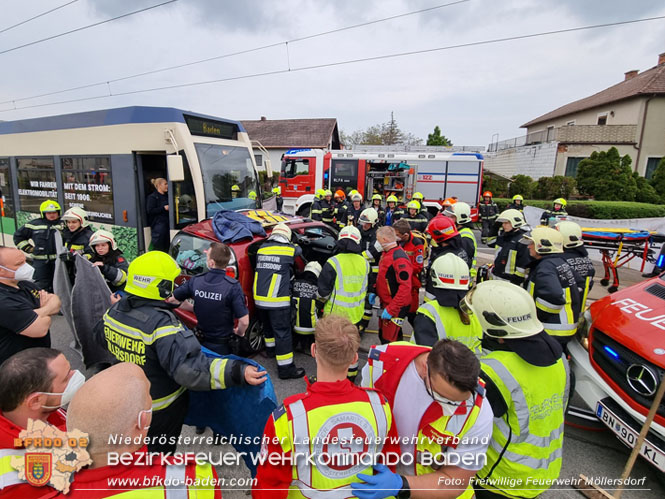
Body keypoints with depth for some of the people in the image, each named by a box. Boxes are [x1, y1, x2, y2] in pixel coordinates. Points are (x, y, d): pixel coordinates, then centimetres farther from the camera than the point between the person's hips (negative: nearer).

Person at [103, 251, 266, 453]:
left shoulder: (114, 311, -10)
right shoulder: (161, 324, -38)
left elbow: (105, 338, 12)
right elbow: (189, 368, -46)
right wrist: (237, 373, -51)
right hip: (160, 407, -7)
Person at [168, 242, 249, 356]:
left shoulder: (195, 280, -13)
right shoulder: (233, 286, -26)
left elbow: (172, 299, 1)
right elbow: (244, 321, -28)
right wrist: (239, 332, -6)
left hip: (201, 342, 3)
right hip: (223, 346, -3)